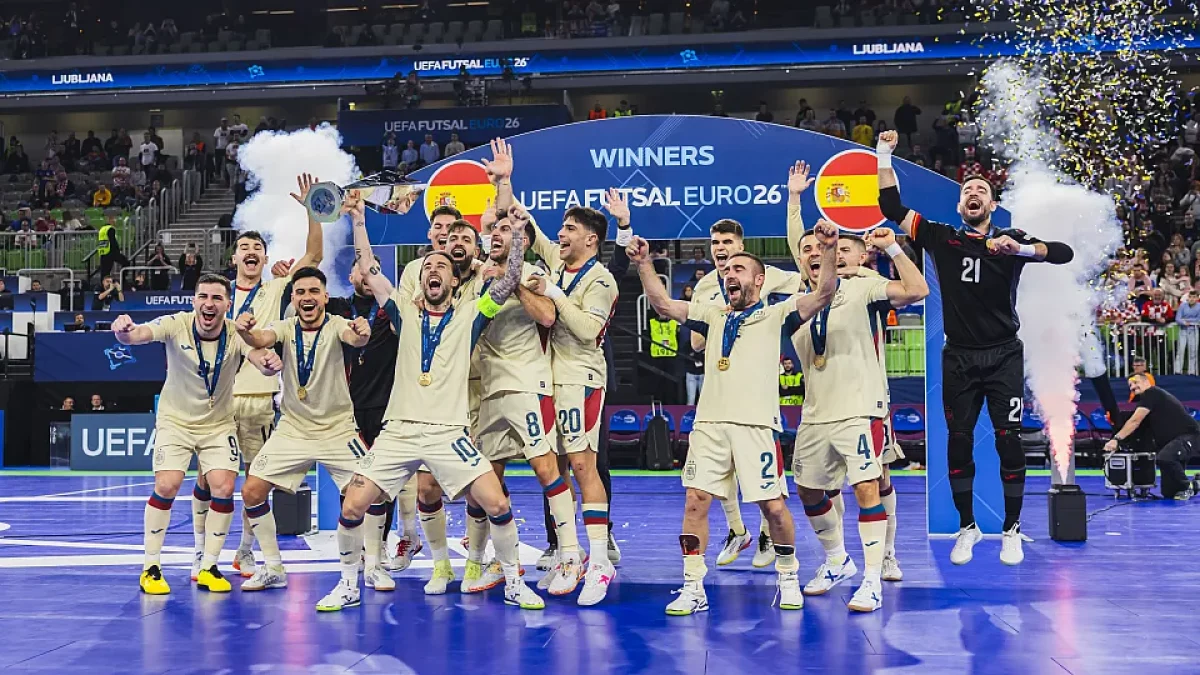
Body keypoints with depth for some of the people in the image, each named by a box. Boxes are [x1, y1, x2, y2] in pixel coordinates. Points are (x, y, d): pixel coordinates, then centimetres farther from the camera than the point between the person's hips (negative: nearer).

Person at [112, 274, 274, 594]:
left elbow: (268, 364, -34)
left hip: (219, 425, 1)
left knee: (224, 487, -11)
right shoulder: (176, 325, -20)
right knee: (166, 486, -15)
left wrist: (267, 360, -58)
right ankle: (151, 567, 1)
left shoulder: (237, 334, -18)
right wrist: (124, 329, -59)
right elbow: (135, 335, -35)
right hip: (175, 421, -1)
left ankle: (208, 567, 6)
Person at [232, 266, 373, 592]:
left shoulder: (336, 326, -13)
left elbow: (353, 338, -37)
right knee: (252, 492, -6)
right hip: (292, 429, 2)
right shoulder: (285, 328, -7)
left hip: (338, 430, -2)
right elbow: (261, 340, -30)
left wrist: (362, 333, -62)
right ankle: (273, 569, 10)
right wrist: (246, 331, -54)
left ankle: (373, 567, 7)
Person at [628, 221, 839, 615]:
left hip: (755, 424, -4)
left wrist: (829, 249, -16)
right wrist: (643, 264, 7)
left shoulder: (775, 316, 9)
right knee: (696, 502, -4)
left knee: (773, 506, -3)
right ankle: (693, 589, 3)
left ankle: (788, 579, 19)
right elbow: (663, 304, 18)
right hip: (709, 424, 4)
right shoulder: (714, 317, 21)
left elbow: (823, 294, -3)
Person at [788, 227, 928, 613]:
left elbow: (917, 291, -19)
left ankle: (872, 582, -9)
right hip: (815, 415, 7)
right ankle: (837, 563, 37)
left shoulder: (861, 289, -6)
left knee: (866, 488, -15)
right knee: (807, 491, 15)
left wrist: (892, 248, -20)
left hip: (859, 410, -6)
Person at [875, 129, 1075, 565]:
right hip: (959, 358, 1)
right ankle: (967, 527, 18)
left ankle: (1012, 530, 10)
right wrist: (884, 156, -5)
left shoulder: (1010, 241, 2)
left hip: (1003, 357, -1)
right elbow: (892, 208, 2)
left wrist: (1022, 249, -28)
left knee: (1009, 440, -3)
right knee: (958, 441, 4)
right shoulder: (942, 239, 5)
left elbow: (1064, 253, -11)